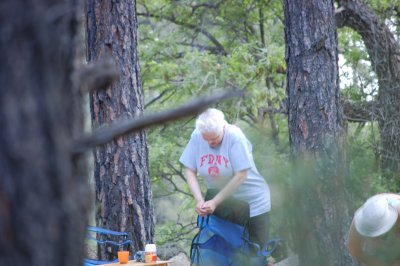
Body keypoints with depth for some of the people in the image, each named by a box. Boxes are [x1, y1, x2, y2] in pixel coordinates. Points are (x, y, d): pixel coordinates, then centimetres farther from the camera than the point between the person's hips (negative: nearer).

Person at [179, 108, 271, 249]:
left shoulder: (235, 136, -22)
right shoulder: (197, 136, -10)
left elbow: (241, 175, -23)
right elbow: (190, 171, -5)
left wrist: (215, 202, -23)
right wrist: (199, 200, -19)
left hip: (252, 203, -4)